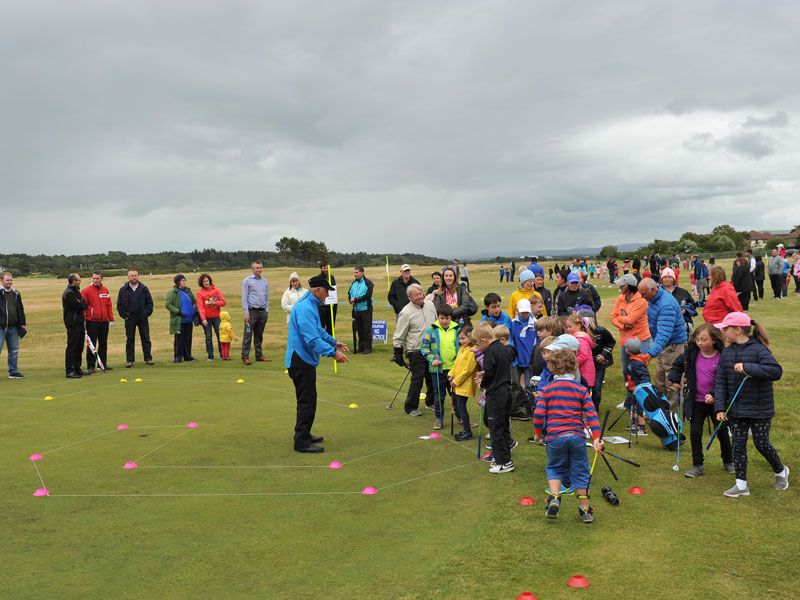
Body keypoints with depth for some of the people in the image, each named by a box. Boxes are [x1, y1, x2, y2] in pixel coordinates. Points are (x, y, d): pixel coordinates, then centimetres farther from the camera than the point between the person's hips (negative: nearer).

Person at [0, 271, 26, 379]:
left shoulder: (16, 293, 13)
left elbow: (20, 309, 19)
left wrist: (23, 323, 16)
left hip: (13, 327, 5)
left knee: (14, 350, 9)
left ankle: (13, 372, 17)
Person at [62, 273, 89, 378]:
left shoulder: (76, 291, 19)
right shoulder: (68, 293, -13)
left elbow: (83, 305, 18)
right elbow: (79, 306, -17)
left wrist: (82, 304, -1)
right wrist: (83, 304, 1)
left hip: (79, 322, 10)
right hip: (73, 323, -10)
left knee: (79, 347, 12)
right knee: (72, 347, -7)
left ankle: (77, 369, 19)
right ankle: (69, 371, -4)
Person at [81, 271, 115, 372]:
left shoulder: (105, 290, 9)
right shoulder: (86, 290, -5)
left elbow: (109, 305, 12)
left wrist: (111, 319, 9)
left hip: (104, 321, 5)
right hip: (92, 322, -4)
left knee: (103, 344, 12)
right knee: (92, 345, -2)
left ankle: (103, 364, 22)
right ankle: (90, 366, 3)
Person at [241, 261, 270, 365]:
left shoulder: (265, 281, 13)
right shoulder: (247, 281, 0)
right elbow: (244, 297, -5)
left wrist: (267, 310, 9)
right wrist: (246, 313, -11)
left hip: (262, 311, 5)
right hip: (252, 311, -5)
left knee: (259, 335, 11)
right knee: (248, 334, -5)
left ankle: (259, 355, 16)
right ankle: (245, 357, -5)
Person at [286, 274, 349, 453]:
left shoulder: (311, 305, 12)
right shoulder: (305, 308, -22)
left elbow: (318, 330, 23)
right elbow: (312, 339, -29)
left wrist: (334, 342, 15)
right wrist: (333, 353, -29)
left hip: (304, 360, 11)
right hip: (301, 361, -11)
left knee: (308, 400, 19)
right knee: (307, 401, -4)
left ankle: (304, 434, 31)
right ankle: (302, 442, 3)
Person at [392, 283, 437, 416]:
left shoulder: (430, 304, 4)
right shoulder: (406, 312, -14)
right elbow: (399, 336, -10)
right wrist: (398, 354, -10)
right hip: (416, 351, -6)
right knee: (417, 378, -4)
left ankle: (431, 401, 34)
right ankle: (411, 407, 10)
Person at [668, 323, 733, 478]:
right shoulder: (692, 353, -3)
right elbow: (678, 364, 15)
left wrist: (714, 395, -20)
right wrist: (674, 380, 6)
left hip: (715, 401, -3)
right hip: (696, 402, 3)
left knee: (722, 432, 13)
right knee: (695, 433, 4)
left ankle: (728, 462, 34)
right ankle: (697, 466, 15)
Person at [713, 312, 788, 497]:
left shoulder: (758, 349, -16)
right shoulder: (726, 353, 1)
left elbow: (776, 371, -28)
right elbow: (720, 382, 1)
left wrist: (748, 368, -33)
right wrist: (720, 407, -5)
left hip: (760, 410, -5)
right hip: (736, 410, 5)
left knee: (762, 444, 6)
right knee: (738, 445, 5)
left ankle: (781, 471, 36)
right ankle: (741, 485, 15)